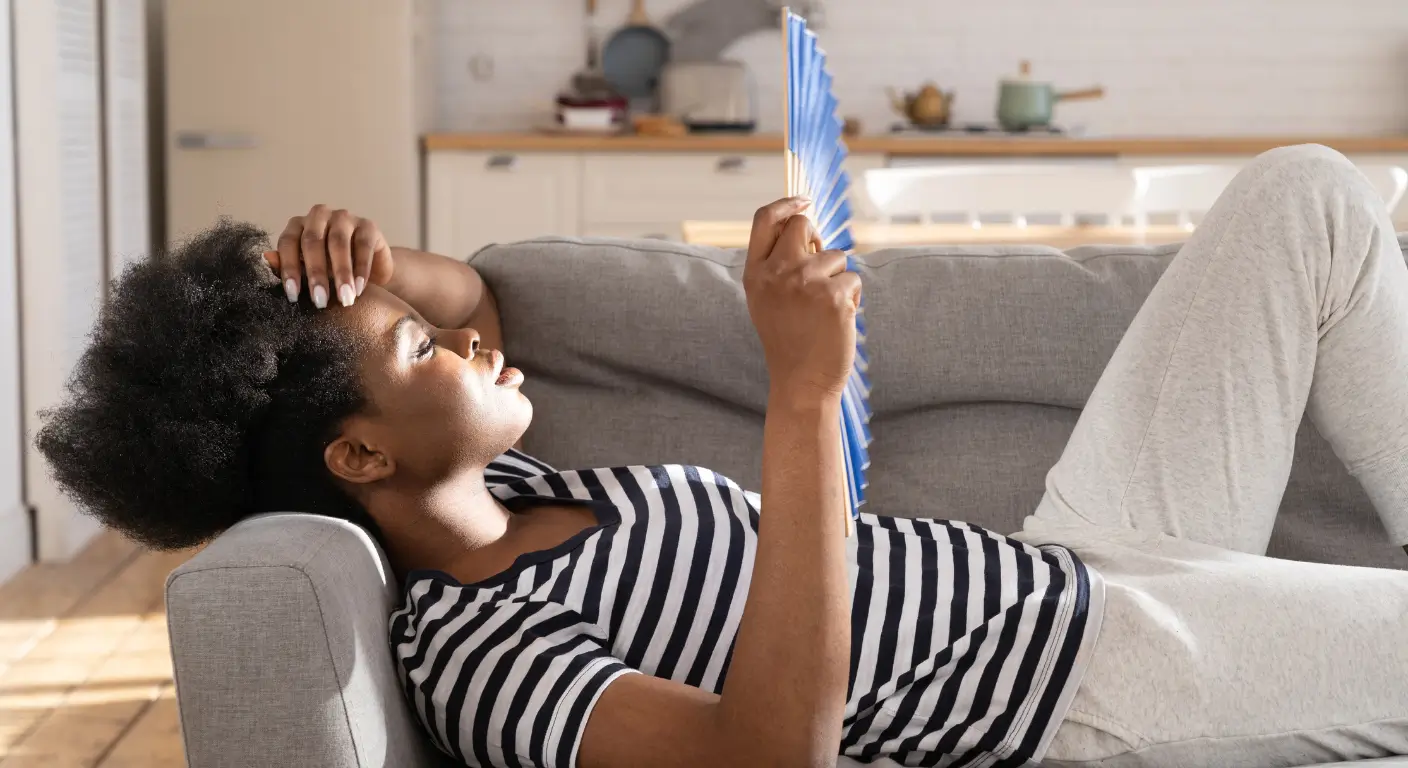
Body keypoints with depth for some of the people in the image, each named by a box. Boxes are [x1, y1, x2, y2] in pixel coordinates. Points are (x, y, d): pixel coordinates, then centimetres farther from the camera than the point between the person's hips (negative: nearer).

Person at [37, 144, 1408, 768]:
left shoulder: (472, 495, 3)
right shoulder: (470, 653, -24)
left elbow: (477, 300, 23)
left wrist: (379, 266, -2)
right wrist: (801, 398, -44)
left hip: (1068, 567, 9)